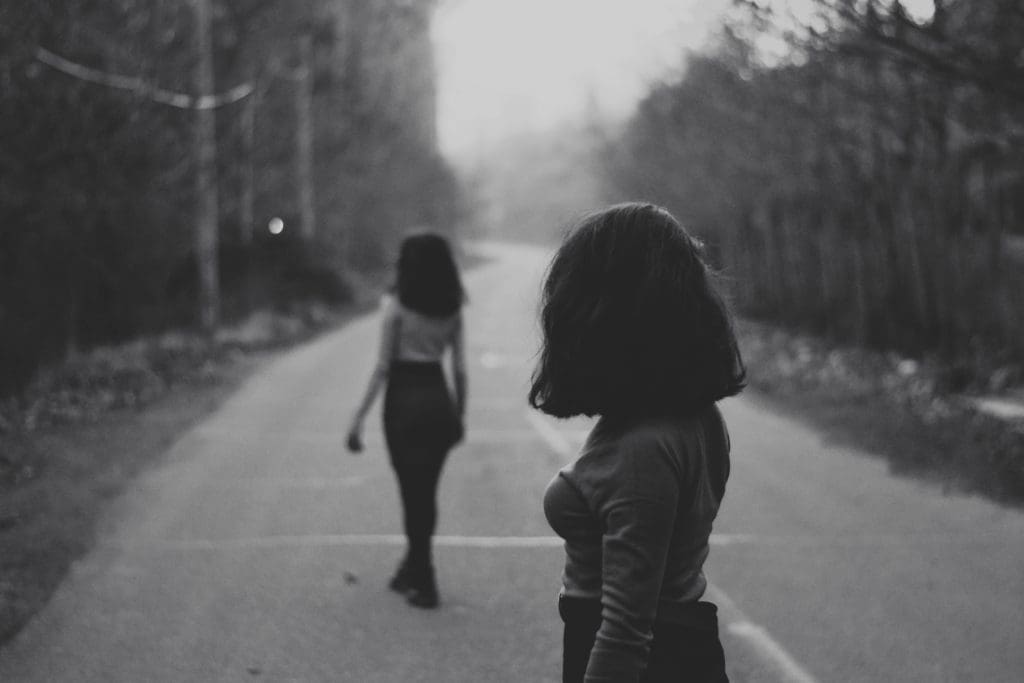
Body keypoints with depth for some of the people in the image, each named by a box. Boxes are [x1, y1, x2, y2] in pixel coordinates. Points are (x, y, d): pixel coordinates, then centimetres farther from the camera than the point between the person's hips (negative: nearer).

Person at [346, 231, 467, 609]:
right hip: (439, 398, 5)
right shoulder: (452, 309, 2)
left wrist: (359, 417, -8)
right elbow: (459, 366, 4)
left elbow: (383, 366, -12)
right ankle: (413, 570, 30)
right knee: (426, 492, 17)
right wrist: (460, 414, 16)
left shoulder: (397, 305, -11)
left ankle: (423, 583, 4)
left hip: (404, 398, -5)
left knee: (413, 492, 2)